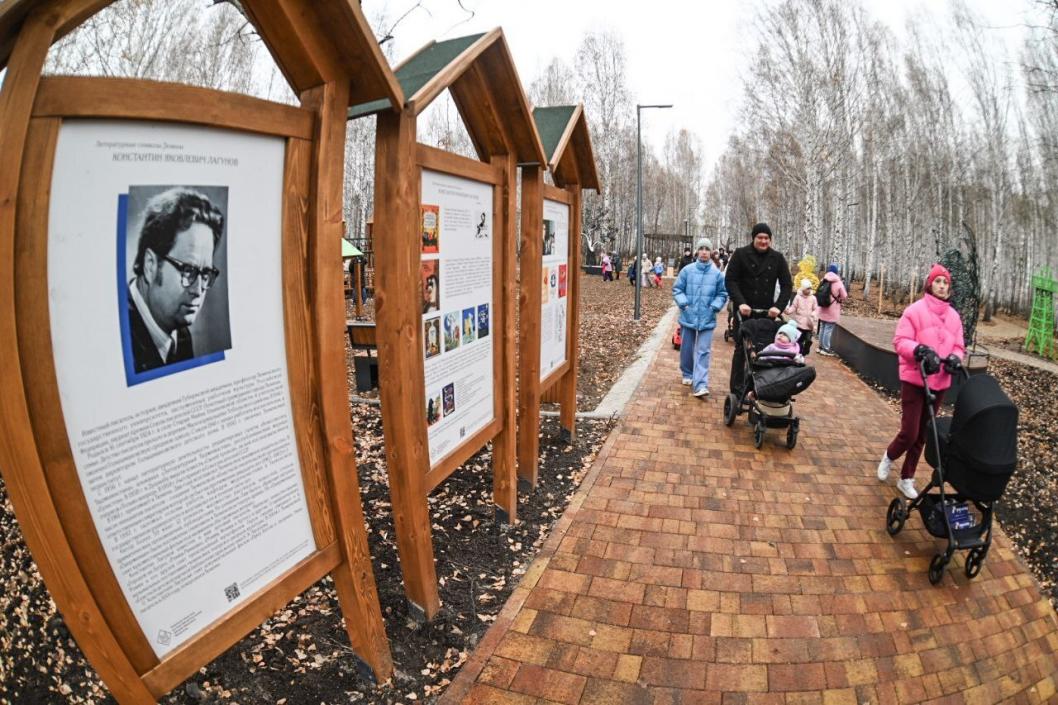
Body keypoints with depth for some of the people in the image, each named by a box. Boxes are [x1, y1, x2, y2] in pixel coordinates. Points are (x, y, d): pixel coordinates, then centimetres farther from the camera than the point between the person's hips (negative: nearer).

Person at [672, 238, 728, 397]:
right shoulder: (687, 270, -4)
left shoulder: (717, 273, -3)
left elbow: (723, 294, 7)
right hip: (688, 317, 1)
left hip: (707, 319, -1)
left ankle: (700, 384, -10)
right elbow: (677, 289, 3)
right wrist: (683, 303, -9)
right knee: (687, 349, 14)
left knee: (703, 352, -6)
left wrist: (714, 307, -6)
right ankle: (687, 374, 37)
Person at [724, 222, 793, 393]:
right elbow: (730, 280, -7)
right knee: (741, 349, 2)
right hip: (744, 310, -2)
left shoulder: (777, 258, 5)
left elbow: (787, 285, 3)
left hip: (766, 312, 2)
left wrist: (779, 306, -12)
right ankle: (737, 388, 10)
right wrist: (740, 303, -21)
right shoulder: (741, 254, -3)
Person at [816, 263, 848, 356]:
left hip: (823, 309, 5)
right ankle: (825, 348, 3)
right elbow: (844, 296, -7)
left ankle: (821, 346, 23)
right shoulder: (838, 283, -12)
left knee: (822, 328, 15)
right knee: (828, 329, -1)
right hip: (832, 310, -5)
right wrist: (837, 298, 11)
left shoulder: (823, 281, 2)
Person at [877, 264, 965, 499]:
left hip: (939, 382, 5)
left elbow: (958, 346, 12)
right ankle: (889, 456, 25)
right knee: (910, 433, -8)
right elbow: (900, 341, -12)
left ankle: (906, 479, 25)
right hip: (914, 379, -5)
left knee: (922, 434, 12)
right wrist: (921, 351, -29)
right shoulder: (915, 310, -8)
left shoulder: (954, 316, 7)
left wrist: (955, 359, -10)